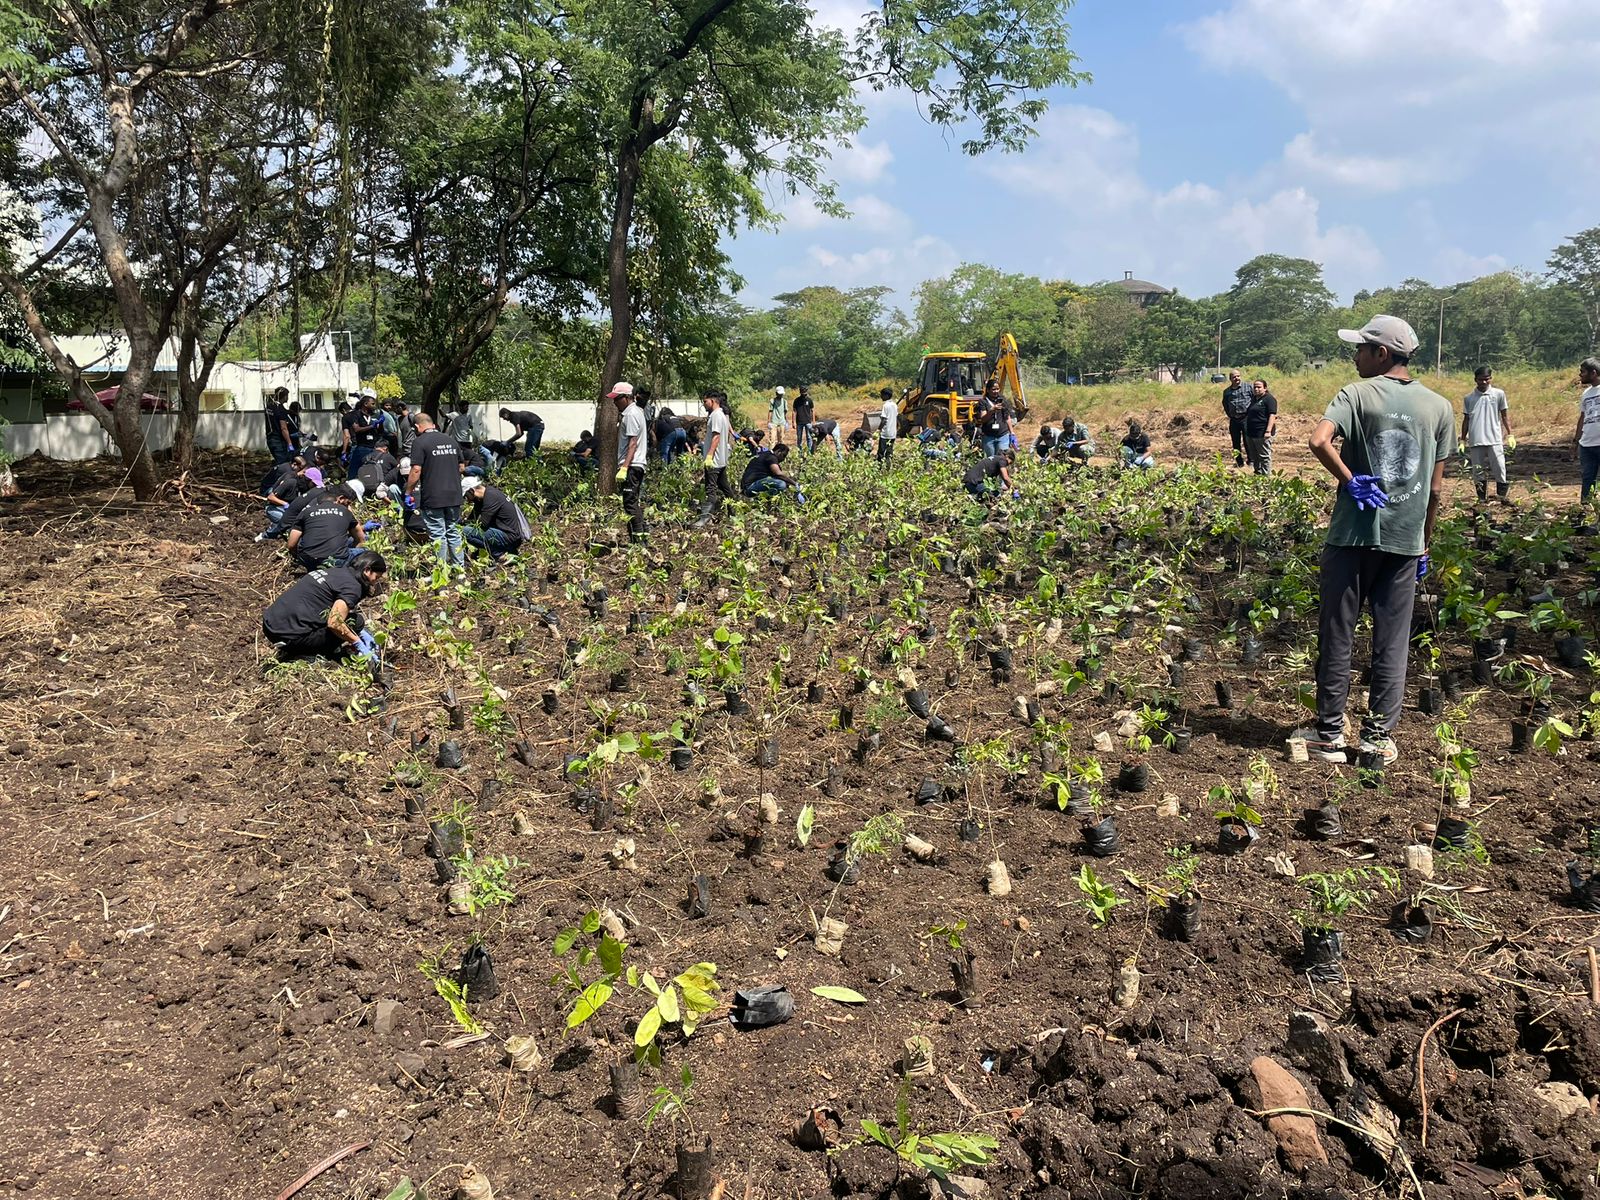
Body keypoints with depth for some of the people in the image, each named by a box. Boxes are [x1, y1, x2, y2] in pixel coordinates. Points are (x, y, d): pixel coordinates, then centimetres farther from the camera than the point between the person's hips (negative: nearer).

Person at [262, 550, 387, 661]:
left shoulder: (333, 571, 17)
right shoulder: (352, 586, -10)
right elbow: (334, 622, -20)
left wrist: (362, 633, 22)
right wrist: (358, 643, -6)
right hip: (291, 636, -9)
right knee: (355, 620, -4)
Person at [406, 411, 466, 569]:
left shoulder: (420, 442, -9)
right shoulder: (451, 440, 11)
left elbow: (416, 470, -15)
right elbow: (461, 467, 17)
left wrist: (408, 491, -6)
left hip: (432, 497, -6)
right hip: (454, 495, 6)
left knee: (438, 535, 0)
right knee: (453, 532, 15)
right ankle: (460, 566, 19)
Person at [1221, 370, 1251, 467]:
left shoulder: (1248, 387, 0)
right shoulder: (1226, 391, 11)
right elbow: (1225, 404, 24)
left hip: (1246, 418, -4)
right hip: (1233, 420, 4)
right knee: (1236, 442, 8)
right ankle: (1239, 462, 19)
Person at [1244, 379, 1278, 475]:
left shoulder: (1269, 399, -9)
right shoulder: (1253, 398, 16)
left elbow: (1272, 415, -16)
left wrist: (1268, 431, -25)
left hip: (1262, 434, -9)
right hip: (1251, 433, 9)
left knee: (1264, 456, -3)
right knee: (1254, 457, 15)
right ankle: (1257, 474, 25)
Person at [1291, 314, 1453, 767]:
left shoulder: (1356, 394, -5)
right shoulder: (1440, 407, 7)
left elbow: (1319, 441, -25)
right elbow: (1435, 488, 8)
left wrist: (1349, 480, -11)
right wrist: (1424, 545, 16)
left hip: (1354, 533, -3)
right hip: (1406, 539, 3)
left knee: (1336, 634, 6)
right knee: (1392, 642, 9)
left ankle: (1329, 733, 12)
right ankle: (1379, 737, 15)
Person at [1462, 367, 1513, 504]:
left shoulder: (1498, 394, 3)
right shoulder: (1468, 398, 6)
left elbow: (1505, 416, 8)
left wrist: (1510, 435, 2)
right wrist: (1463, 440, 11)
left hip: (1495, 440, -1)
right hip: (1475, 441, 1)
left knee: (1499, 469, -4)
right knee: (1478, 472, 5)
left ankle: (1502, 496, 5)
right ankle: (1482, 498, 14)